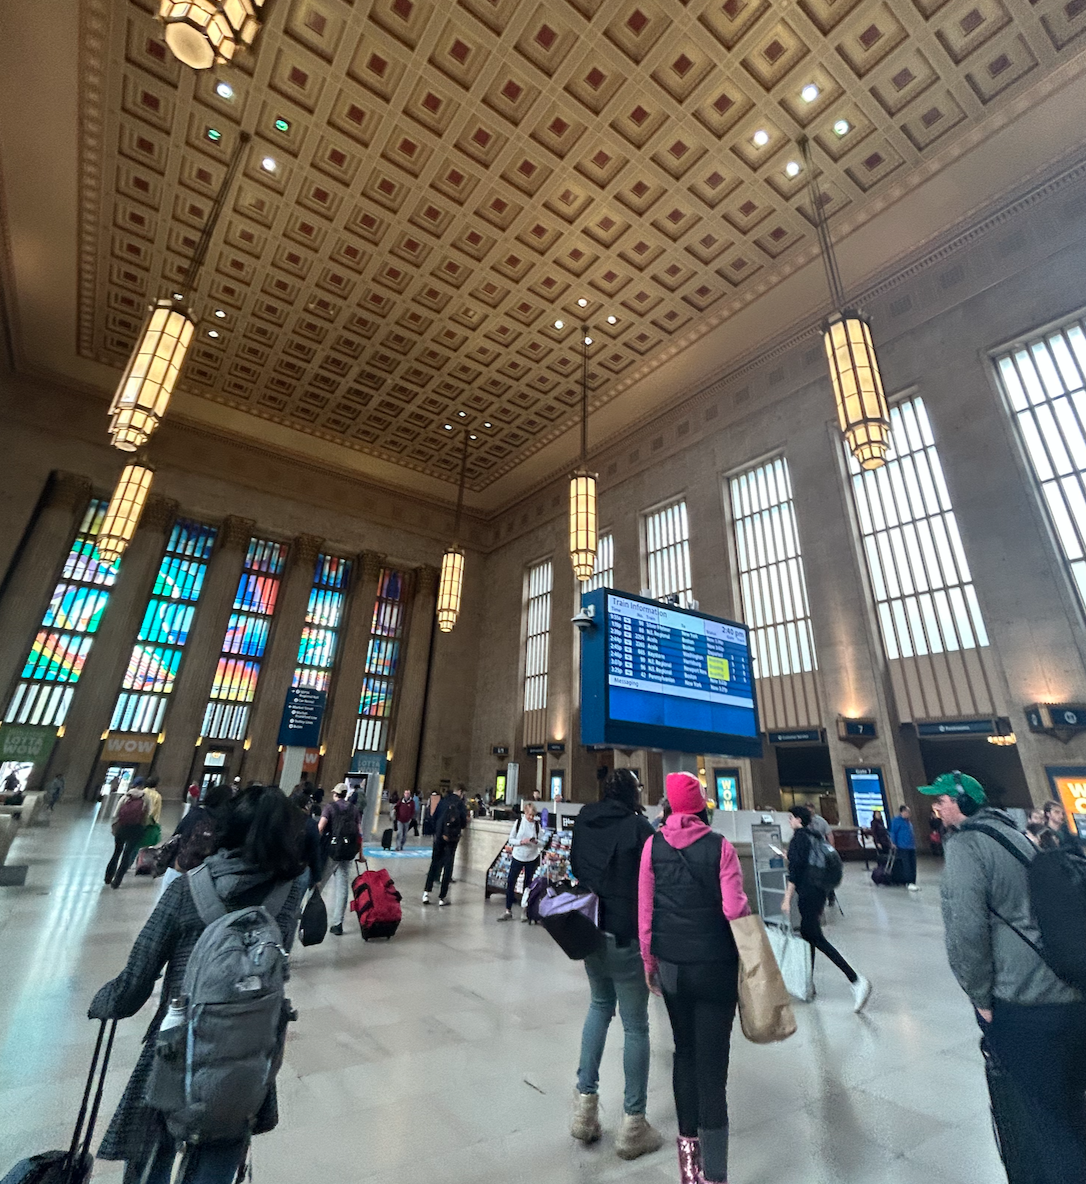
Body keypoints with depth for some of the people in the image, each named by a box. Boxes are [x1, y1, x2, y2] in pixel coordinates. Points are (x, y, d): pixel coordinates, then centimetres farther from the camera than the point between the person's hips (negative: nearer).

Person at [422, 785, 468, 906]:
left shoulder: (443, 800, 6)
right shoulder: (460, 803, -8)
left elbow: (434, 817, 8)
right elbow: (464, 820, -12)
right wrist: (460, 829, 10)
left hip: (439, 835, 4)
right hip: (452, 837, -4)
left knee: (434, 863, 14)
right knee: (448, 865, 4)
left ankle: (426, 892, 7)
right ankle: (442, 897, 6)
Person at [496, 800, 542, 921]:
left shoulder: (537, 824, -5)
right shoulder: (518, 822, -5)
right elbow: (511, 839, -3)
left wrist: (536, 842, -23)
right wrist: (521, 841, -19)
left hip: (532, 858, 0)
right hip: (518, 857, 0)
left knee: (528, 884, 8)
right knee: (510, 883, 1)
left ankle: (526, 911, 21)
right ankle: (508, 911, 12)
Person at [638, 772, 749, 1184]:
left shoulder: (653, 844, -7)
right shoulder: (720, 846, -14)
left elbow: (645, 907, -3)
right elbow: (734, 909, -17)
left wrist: (648, 958, 9)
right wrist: (750, 913, 5)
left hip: (671, 964, 3)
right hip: (715, 965, -3)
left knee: (684, 1052, 24)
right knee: (711, 1067, 7)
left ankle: (688, 1148, 38)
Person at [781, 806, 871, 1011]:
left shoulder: (799, 837, -14)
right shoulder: (813, 836, 10)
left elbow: (795, 869, -18)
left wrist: (787, 898, -15)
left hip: (808, 893, -9)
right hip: (819, 891, 9)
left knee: (816, 938, -4)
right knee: (808, 935, 16)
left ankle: (856, 980, -9)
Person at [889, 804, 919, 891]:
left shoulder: (908, 821, 16)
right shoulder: (896, 820, -8)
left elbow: (911, 833, 24)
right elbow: (893, 832, -8)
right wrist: (894, 843, -10)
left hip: (911, 847, 8)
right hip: (902, 848, -8)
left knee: (913, 865, 8)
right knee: (906, 866, -7)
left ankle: (912, 882, 15)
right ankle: (909, 883, -5)